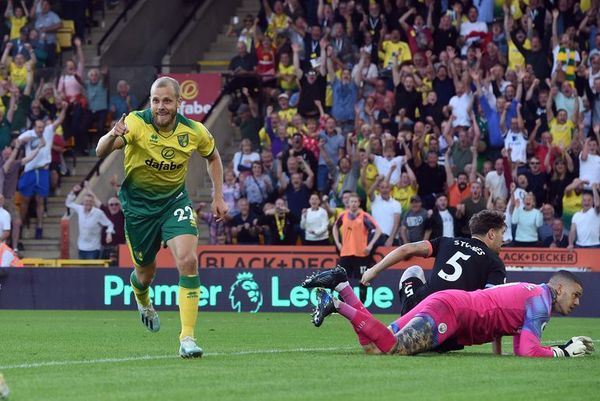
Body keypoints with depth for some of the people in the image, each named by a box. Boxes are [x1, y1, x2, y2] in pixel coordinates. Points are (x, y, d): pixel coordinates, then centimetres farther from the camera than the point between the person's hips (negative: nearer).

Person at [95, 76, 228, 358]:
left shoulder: (194, 132, -12)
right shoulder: (136, 123, -21)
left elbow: (213, 157, 11)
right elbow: (101, 152, -33)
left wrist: (218, 196, 4)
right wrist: (113, 136, -55)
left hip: (174, 201, 1)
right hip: (138, 205, -1)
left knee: (188, 260, -21)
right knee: (146, 271, 12)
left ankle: (187, 337, -18)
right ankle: (143, 301, 52)